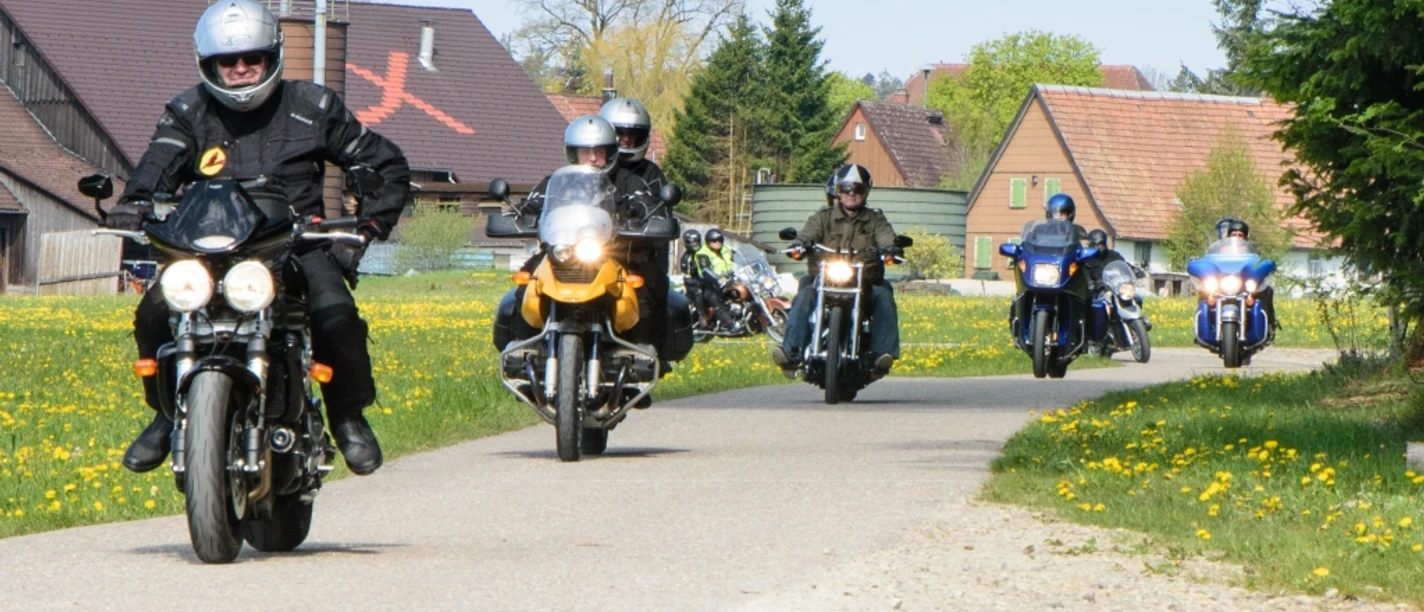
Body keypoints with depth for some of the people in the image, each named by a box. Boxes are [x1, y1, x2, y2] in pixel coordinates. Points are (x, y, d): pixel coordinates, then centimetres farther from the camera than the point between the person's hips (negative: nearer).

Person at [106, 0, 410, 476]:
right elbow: (158, 165, -13)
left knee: (336, 315, -31)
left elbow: (389, 167, 12)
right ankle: (168, 413, 1)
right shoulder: (189, 115, 7)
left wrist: (365, 228, -2)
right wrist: (132, 206, -35)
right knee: (155, 312, -25)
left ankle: (348, 415, -4)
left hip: (297, 240, -1)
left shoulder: (313, 109, 6)